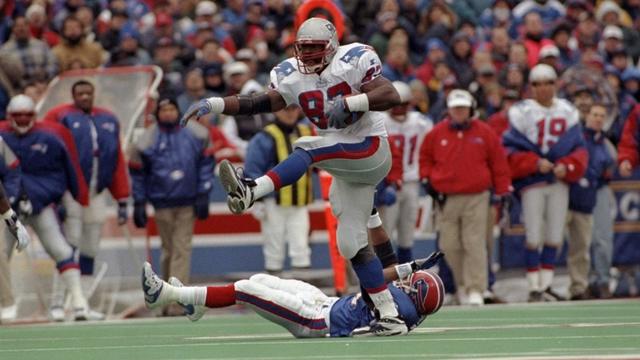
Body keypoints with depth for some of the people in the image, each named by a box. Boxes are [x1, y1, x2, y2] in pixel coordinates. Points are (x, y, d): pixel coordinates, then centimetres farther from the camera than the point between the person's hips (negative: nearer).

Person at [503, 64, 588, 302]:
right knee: (534, 236, -4)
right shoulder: (521, 112, -5)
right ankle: (534, 288, 2)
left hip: (559, 179, 4)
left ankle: (546, 285, 16)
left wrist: (567, 166, -11)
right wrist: (536, 163, -18)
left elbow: (578, 148, 7)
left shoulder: (568, 112, 7)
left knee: (555, 236, 6)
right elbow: (510, 148, -7)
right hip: (531, 181, -4)